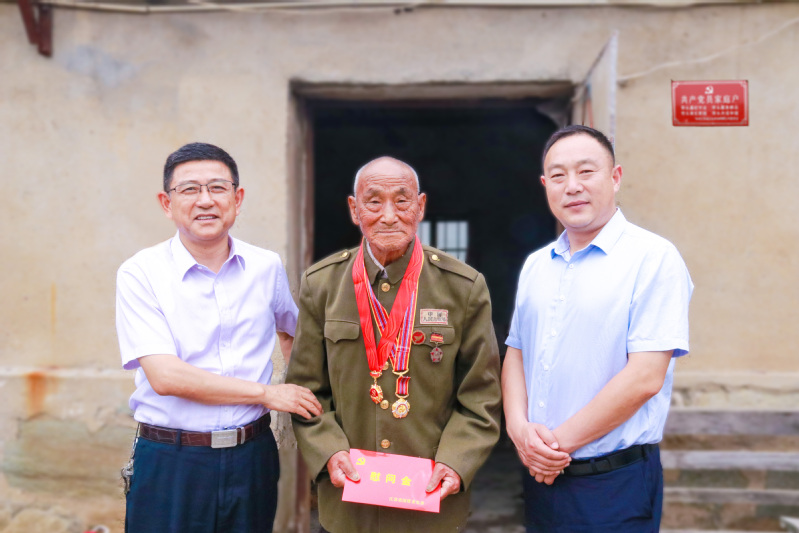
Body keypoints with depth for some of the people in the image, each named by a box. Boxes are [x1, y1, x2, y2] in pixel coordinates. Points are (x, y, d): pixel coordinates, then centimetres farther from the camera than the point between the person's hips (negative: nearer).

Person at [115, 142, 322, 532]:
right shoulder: (140, 274, -8)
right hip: (171, 463, -3)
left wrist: (305, 394, 12)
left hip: (252, 457, 3)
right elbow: (165, 376, -17)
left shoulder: (267, 267, 3)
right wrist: (267, 393, -12)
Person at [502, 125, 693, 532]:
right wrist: (519, 429, -7)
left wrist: (561, 441, -13)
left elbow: (645, 376, -18)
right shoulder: (536, 266, 9)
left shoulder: (653, 258, -11)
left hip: (614, 483, -5)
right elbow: (515, 354, 11)